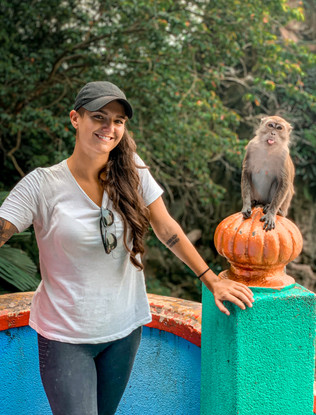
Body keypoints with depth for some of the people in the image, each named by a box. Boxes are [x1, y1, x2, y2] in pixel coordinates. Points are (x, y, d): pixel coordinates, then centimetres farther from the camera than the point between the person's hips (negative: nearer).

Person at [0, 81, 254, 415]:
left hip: (125, 328, 3)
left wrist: (212, 281, 2)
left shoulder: (132, 171, -4)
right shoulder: (41, 185, -13)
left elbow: (166, 228, 1)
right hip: (65, 336, -3)